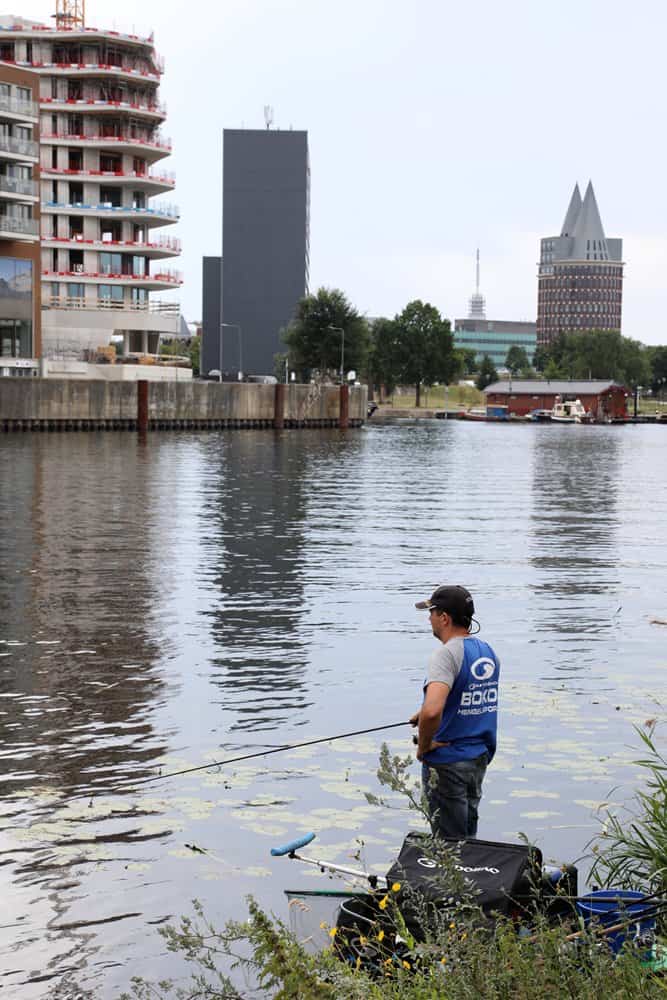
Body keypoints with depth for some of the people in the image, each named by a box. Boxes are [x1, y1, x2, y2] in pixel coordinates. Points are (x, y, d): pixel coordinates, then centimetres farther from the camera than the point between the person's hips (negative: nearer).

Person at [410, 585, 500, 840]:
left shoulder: (447, 654, -21)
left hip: (447, 763, -8)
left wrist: (423, 746, -18)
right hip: (480, 759, 8)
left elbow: (432, 711, -35)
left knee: (449, 843, 2)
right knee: (468, 836, 18)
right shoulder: (487, 651, 6)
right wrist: (425, 715, 21)